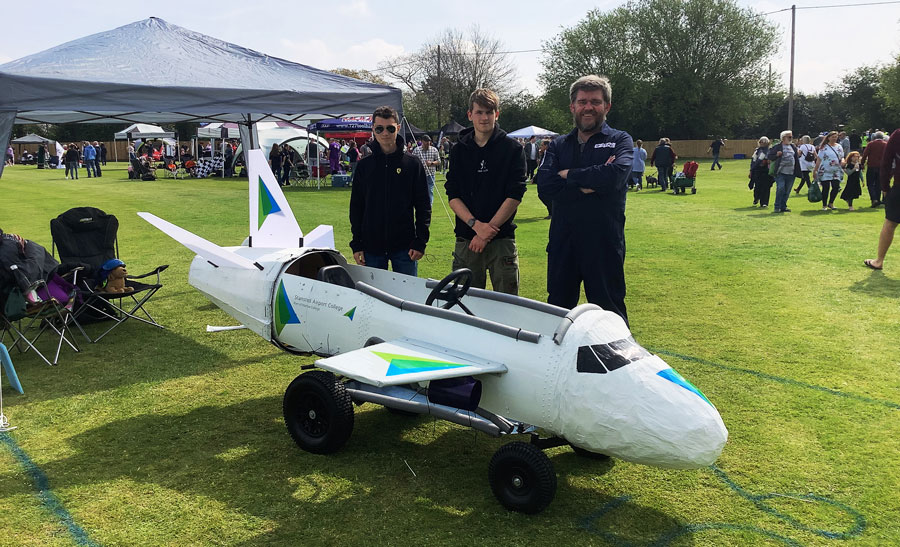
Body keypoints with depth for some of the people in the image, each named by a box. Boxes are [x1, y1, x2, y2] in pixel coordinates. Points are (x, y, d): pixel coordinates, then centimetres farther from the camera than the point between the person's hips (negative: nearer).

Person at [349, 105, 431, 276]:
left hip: (404, 247, -1)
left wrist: (420, 242, -6)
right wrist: (356, 244, 2)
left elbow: (423, 206, 1)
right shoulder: (364, 165, 5)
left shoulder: (413, 164, 1)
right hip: (372, 247, 1)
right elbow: (356, 207, 8)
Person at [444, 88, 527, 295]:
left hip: (502, 239, -2)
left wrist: (488, 229, -12)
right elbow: (453, 195, 3)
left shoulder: (513, 149, 1)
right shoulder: (459, 150, 9)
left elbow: (515, 195, -6)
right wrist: (476, 225, -13)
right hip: (466, 239, 2)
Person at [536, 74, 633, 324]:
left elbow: (615, 175, -19)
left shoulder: (620, 141, 3)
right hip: (562, 241, 4)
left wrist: (568, 174, -9)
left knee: (609, 311, 7)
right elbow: (543, 183, -6)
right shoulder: (558, 145, 12)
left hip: (604, 242, -3)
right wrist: (589, 182, -16)